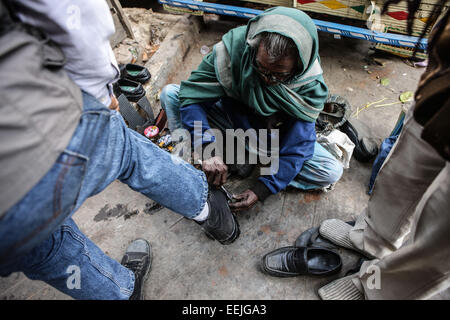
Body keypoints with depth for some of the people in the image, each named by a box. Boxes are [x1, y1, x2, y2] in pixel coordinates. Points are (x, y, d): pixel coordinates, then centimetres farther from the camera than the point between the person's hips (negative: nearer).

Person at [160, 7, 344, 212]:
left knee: (331, 172, -20)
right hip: (232, 116, 1)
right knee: (170, 94, -19)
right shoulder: (233, 47, -26)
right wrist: (208, 149, -39)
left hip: (276, 133, 1)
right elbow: (191, 95, -26)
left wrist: (261, 190, -28)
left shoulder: (311, 83, -24)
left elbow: (297, 146, -22)